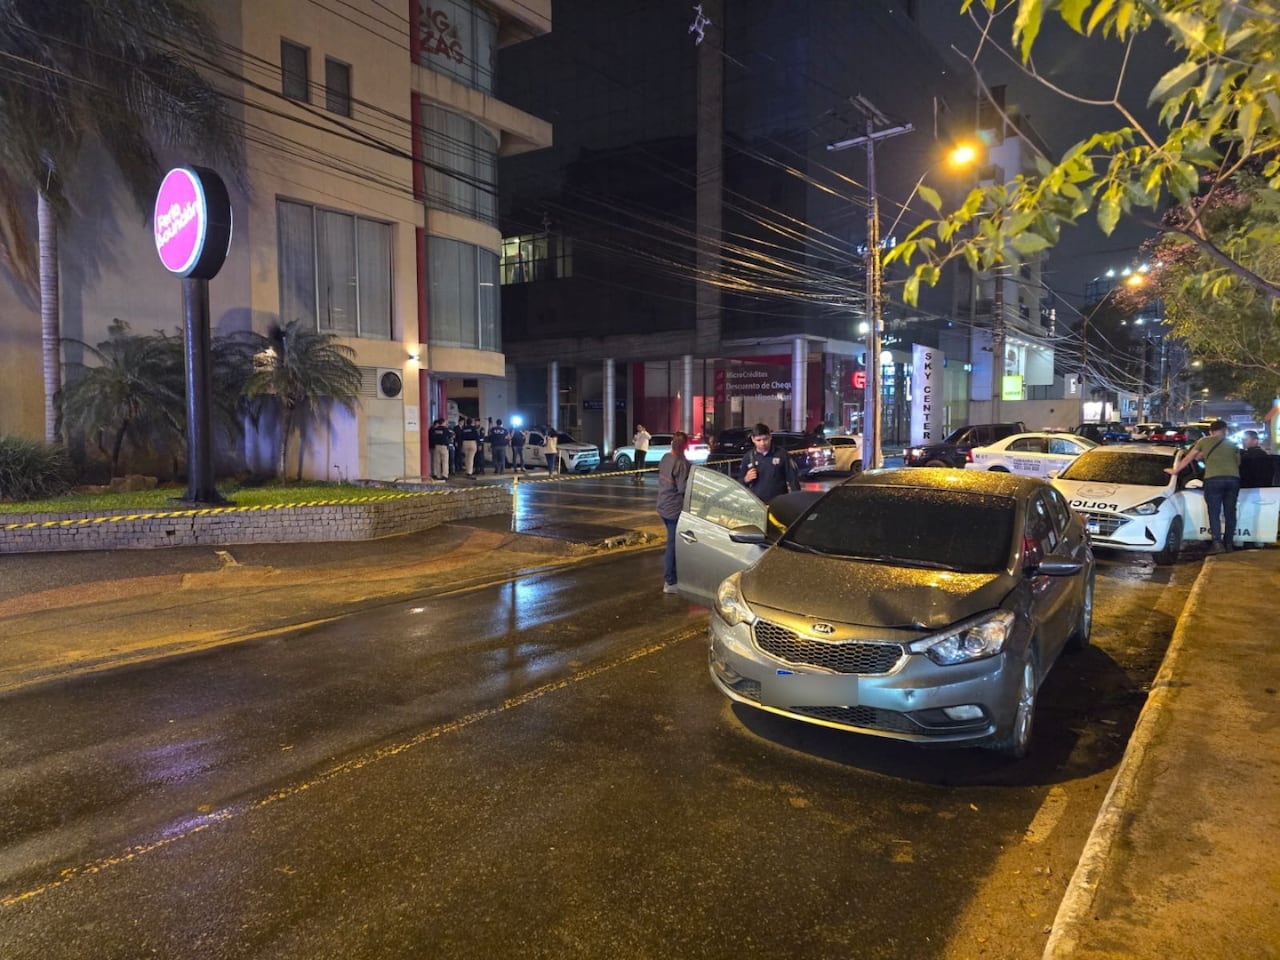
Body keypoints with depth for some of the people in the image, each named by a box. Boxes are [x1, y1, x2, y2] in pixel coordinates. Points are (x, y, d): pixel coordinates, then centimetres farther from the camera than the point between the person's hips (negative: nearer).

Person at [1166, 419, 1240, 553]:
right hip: (1233, 478, 3)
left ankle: (1217, 543, -7)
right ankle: (1228, 544, 14)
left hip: (1213, 479, -3)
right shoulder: (1232, 444, 22)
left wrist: (1175, 470, 29)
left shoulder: (1204, 441, 14)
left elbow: (1188, 458, 18)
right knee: (1230, 512, 11)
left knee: (1214, 513, 1)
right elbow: (1238, 461, 28)